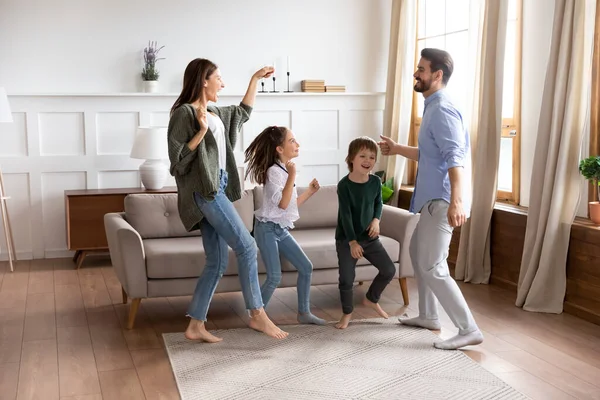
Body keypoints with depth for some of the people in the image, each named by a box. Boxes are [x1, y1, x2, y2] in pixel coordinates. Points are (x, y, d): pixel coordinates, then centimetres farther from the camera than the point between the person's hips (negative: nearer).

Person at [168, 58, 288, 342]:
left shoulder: (215, 114, 19)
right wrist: (201, 131, -20)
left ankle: (195, 326, 12)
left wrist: (255, 79, 35)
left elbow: (243, 113, 36)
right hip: (204, 191, -9)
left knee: (217, 263, 7)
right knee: (246, 247, -10)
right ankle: (257, 315, 0)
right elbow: (177, 160, -12)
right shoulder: (184, 113, -7)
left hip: (216, 189, 9)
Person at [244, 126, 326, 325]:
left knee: (306, 267, 8)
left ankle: (304, 312, 19)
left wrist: (310, 191, 10)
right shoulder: (274, 171, -16)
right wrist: (292, 176, -25)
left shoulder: (286, 170, 10)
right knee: (275, 277, -12)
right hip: (268, 229, -9)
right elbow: (282, 203, -25)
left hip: (282, 230, 9)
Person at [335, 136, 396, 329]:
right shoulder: (344, 185, -18)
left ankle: (371, 299, 29)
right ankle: (347, 313, 19)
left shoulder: (376, 181, -4)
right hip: (346, 239, -5)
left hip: (369, 237, 5)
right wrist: (352, 241, -23)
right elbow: (345, 214, -19)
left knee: (389, 270, 5)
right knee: (346, 279, -4)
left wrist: (376, 220, -7)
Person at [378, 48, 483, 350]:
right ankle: (428, 316, 34)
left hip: (442, 200, -11)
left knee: (432, 267, -11)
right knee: (418, 251, 22)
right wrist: (397, 149, 32)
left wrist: (456, 201, -38)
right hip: (432, 198, 11)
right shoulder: (433, 108, 17)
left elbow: (455, 158, -28)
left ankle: (469, 330, -4)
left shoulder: (442, 110, -16)